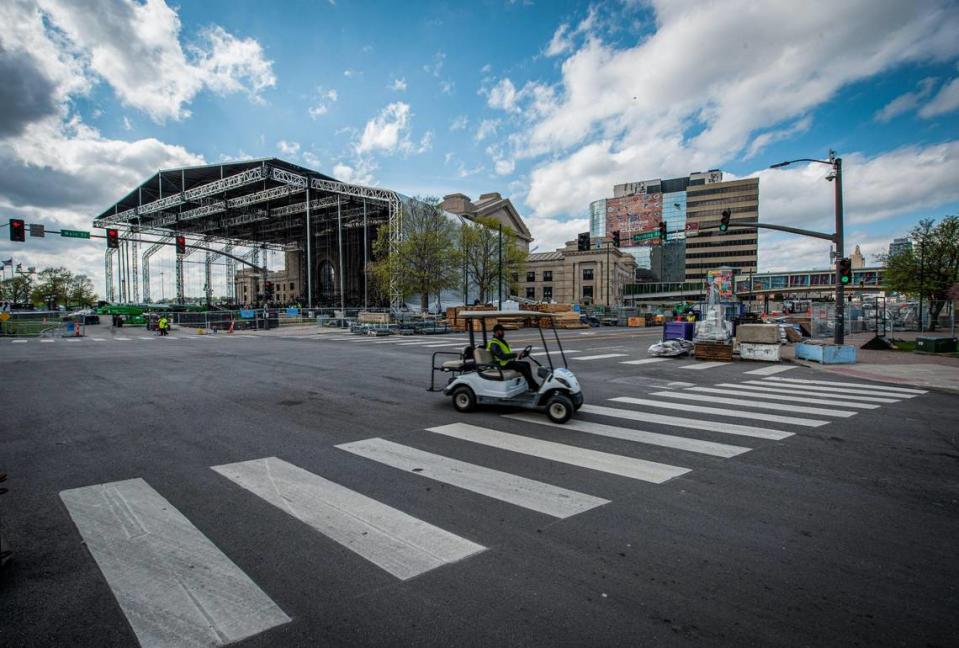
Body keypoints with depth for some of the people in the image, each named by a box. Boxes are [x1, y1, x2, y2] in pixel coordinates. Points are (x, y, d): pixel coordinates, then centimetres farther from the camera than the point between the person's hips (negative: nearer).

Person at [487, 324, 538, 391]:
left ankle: (531, 387, 0)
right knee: (523, 367, -21)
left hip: (508, 361, 10)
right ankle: (534, 386, -15)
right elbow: (502, 356, -27)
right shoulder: (494, 344, -18)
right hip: (502, 365, -10)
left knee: (527, 364, 2)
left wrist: (518, 355, 6)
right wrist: (515, 355, -24)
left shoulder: (502, 341, 15)